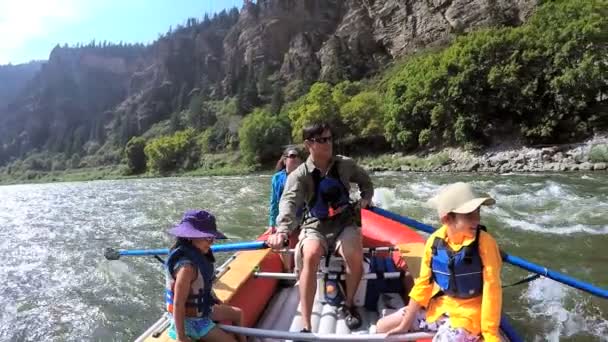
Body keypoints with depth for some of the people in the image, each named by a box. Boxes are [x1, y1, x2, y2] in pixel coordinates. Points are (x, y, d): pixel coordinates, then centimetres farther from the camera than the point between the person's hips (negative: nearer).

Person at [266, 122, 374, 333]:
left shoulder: (345, 165, 0)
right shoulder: (299, 175, -10)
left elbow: (366, 182, 20)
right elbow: (288, 202, -28)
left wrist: (366, 198, 0)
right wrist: (282, 230, -46)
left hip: (343, 223, 2)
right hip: (315, 226, -1)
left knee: (355, 255, -30)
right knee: (311, 255, -34)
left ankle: (348, 305, 2)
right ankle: (306, 326, -26)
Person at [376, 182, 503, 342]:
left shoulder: (484, 243, -20)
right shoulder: (435, 240, -10)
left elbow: (492, 289, -16)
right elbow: (423, 283, -2)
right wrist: (405, 324, 0)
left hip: (467, 314, -4)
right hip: (439, 307, 5)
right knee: (383, 327, 5)